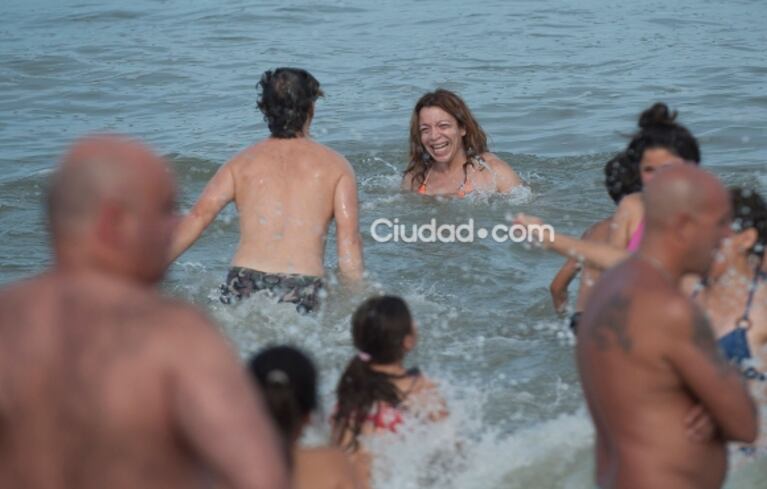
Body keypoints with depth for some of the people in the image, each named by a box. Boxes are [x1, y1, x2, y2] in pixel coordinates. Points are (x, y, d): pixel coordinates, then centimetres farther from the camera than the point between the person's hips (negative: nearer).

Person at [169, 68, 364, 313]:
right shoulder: (335, 165, 13)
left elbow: (199, 215, 2)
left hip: (245, 285, 1)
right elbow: (349, 239, 3)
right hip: (303, 289, -1)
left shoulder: (242, 162, 16)